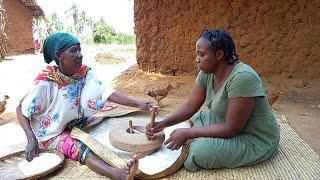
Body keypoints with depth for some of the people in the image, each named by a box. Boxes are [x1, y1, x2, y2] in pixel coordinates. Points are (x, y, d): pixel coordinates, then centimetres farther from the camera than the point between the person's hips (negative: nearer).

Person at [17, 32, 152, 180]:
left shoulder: (85, 73, -11)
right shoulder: (45, 82, -21)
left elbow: (108, 93, -23)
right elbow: (21, 110, -10)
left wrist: (138, 104, -35)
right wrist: (31, 139, -22)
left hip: (79, 126, 6)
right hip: (54, 133, -6)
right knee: (80, 147, -33)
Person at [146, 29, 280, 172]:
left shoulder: (242, 78, -31)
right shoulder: (206, 73, -7)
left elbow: (231, 128, -28)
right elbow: (190, 107, -1)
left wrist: (187, 133, -26)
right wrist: (162, 124, -15)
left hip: (256, 140, -8)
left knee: (201, 150, -24)